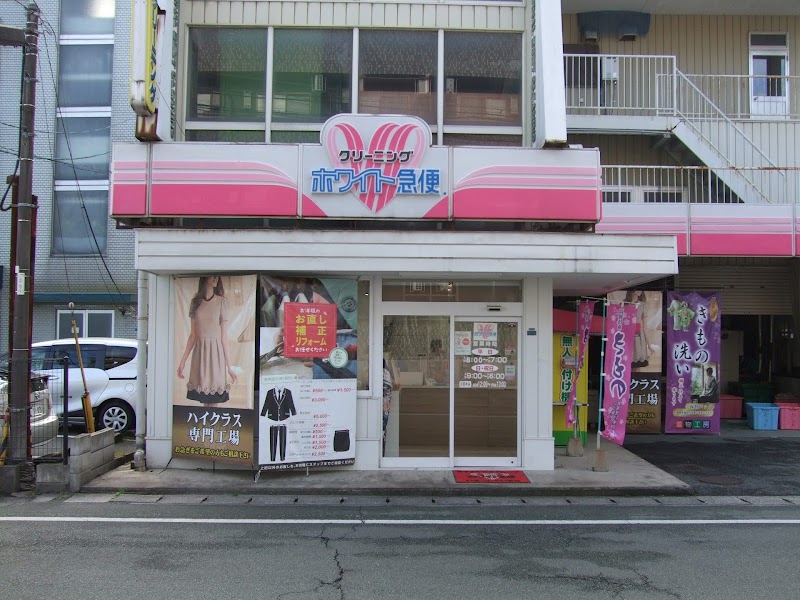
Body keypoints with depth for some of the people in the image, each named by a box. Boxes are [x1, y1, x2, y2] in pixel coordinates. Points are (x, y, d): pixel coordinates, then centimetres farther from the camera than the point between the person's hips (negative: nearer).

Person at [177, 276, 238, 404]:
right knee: (203, 400, 2)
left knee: (214, 401, -4)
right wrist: (183, 361, 8)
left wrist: (229, 366, -3)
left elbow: (224, 337, -1)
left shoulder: (220, 301, -1)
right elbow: (192, 335, 11)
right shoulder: (195, 302, 8)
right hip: (199, 352, 3)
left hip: (215, 353, -3)